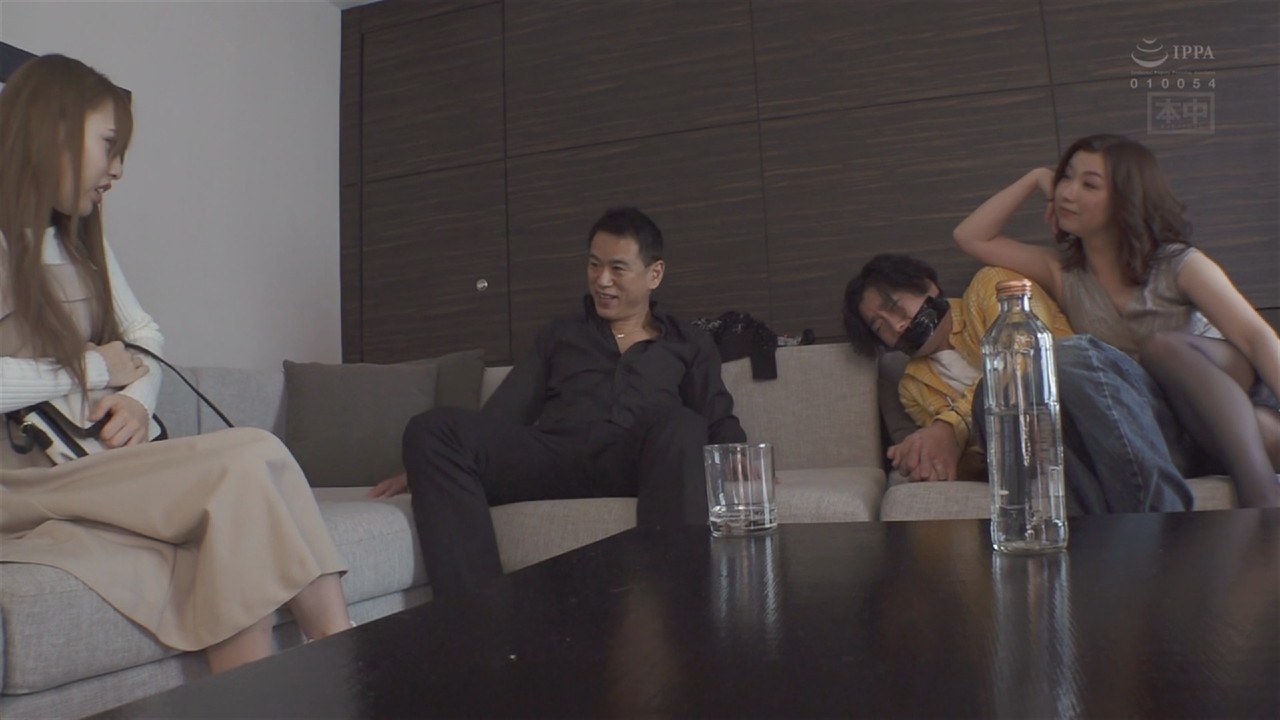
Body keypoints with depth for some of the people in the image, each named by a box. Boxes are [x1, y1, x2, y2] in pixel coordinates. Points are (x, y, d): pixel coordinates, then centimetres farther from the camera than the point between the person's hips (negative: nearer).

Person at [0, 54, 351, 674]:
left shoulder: (84, 244, 19)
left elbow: (145, 335, 24)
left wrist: (139, 396, 3)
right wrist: (92, 369, -8)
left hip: (87, 463, 7)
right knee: (250, 462, -27)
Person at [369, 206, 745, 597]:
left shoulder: (690, 344, 25)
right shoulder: (559, 335, 28)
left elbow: (718, 422, 14)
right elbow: (504, 411, 19)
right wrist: (424, 466, 6)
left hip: (632, 465, -2)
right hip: (553, 458, 2)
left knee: (681, 425, -36)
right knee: (433, 428, -25)